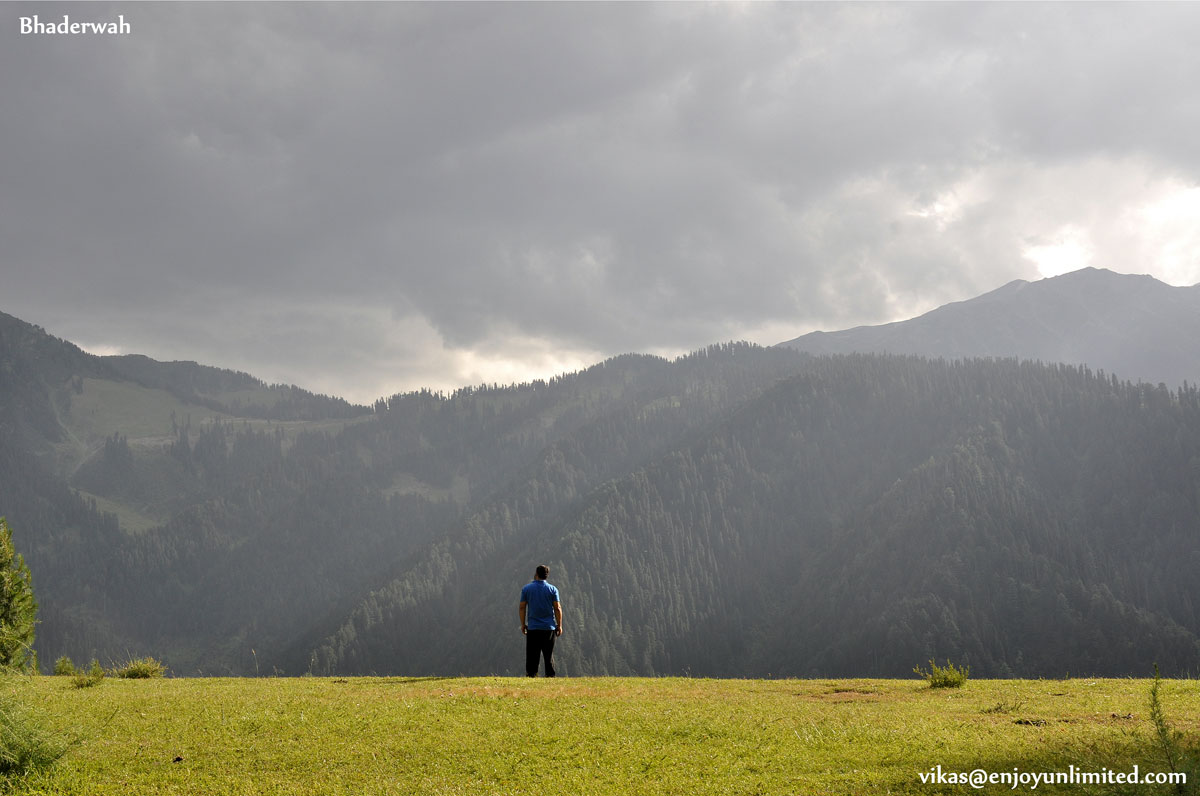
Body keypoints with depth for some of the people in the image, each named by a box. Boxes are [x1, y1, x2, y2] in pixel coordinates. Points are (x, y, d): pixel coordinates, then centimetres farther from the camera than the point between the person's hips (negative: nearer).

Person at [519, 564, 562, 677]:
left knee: (532, 655, 3)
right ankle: (550, 675, 3)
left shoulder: (526, 588, 2)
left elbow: (522, 608, 3)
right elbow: (557, 608, -2)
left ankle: (531, 674, -1)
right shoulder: (552, 589, 0)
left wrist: (523, 624, 10)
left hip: (532, 627, 0)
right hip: (549, 627, 0)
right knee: (549, 654, 5)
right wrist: (559, 625, 4)